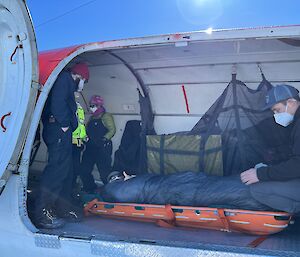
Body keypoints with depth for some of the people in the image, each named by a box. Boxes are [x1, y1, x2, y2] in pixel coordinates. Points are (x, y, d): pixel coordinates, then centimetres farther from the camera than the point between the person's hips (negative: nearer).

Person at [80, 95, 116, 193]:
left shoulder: (106, 116, -4)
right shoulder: (92, 118, 20)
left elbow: (112, 130, -13)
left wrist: (105, 138, -23)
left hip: (102, 148, -8)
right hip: (90, 148, 9)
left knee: (104, 172, -9)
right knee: (84, 171, 9)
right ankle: (90, 189, 23)